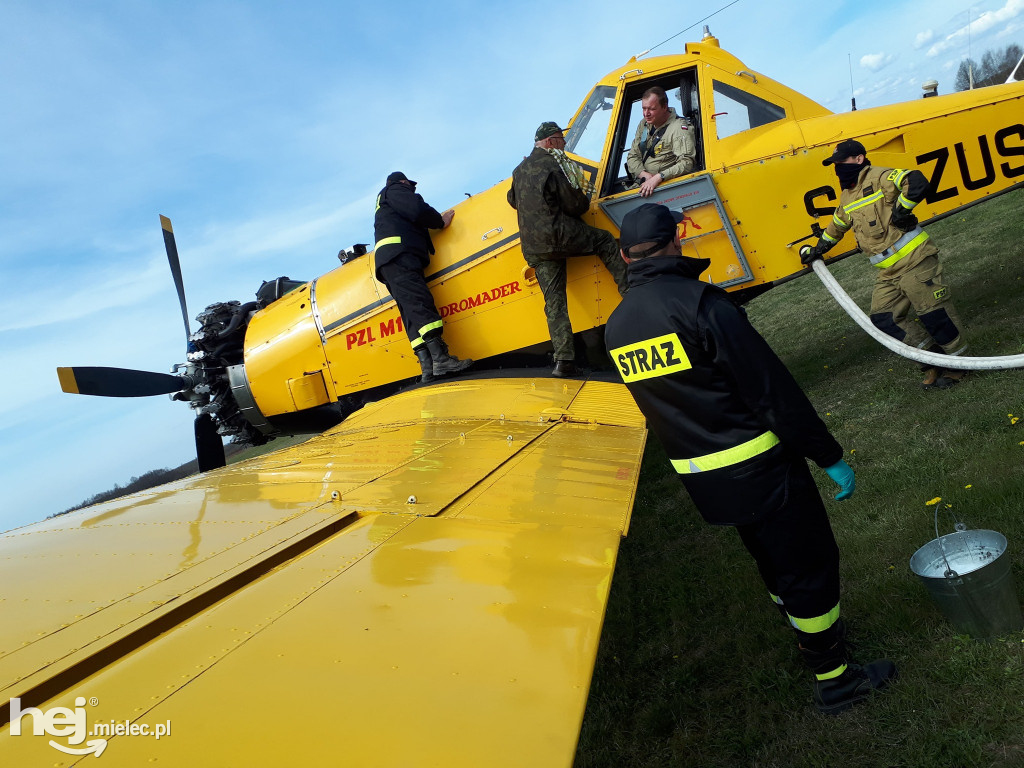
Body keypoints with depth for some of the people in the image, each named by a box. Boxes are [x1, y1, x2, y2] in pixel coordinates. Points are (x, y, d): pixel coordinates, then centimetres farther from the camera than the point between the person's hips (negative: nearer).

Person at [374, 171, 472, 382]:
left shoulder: (383, 206, 41)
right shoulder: (396, 190, 13)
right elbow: (417, 211, -4)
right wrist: (441, 221, 9)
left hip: (388, 261, 9)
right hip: (399, 255, -9)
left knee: (412, 312, -7)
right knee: (419, 303, -22)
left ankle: (427, 366, -20)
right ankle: (440, 358, -34)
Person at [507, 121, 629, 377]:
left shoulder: (520, 170, 16)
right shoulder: (553, 166, -8)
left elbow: (513, 200, 32)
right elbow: (575, 205, -10)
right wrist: (585, 202, 12)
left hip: (534, 248, 7)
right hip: (559, 235, -6)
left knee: (554, 302, 5)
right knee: (606, 241, 14)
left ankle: (563, 359, 1)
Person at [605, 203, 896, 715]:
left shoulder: (616, 327, 2)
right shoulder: (698, 302, -21)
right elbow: (773, 389, -18)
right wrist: (829, 456, -10)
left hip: (701, 479, 7)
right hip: (758, 466, -7)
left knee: (773, 564, 25)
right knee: (809, 563, 11)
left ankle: (817, 638, 45)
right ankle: (834, 680, 26)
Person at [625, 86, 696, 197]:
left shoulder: (679, 128, -8)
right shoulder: (644, 124, 14)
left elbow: (686, 163, -20)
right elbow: (632, 156, 13)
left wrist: (658, 178, -31)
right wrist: (646, 175, -8)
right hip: (640, 185, 6)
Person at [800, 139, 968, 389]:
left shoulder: (880, 177, -8)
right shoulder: (846, 198, 17)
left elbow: (917, 183, -24)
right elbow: (836, 227, 34)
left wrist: (900, 211, -17)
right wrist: (817, 250, 40)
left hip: (913, 259, -8)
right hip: (887, 272, 8)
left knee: (933, 312, -4)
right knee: (884, 319, 1)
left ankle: (957, 363, 13)